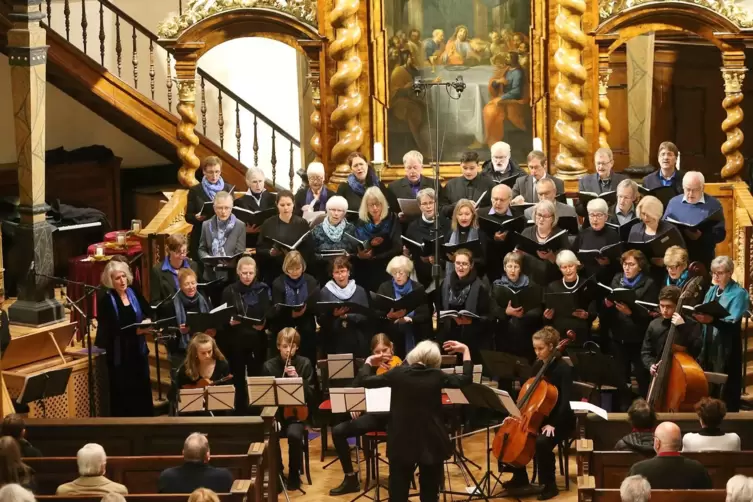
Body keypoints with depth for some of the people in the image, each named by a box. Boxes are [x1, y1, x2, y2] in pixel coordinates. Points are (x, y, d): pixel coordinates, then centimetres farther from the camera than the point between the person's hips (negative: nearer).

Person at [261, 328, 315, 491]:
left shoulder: (305, 364, 0)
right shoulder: (269, 366, 1)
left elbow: (310, 395, -4)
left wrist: (298, 379, -18)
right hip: (275, 412, 1)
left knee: (294, 435, -31)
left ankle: (294, 474, -6)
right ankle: (277, 472, -4)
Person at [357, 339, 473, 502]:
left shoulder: (398, 373, -8)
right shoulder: (437, 376, -7)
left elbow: (365, 381, -1)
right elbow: (466, 379, 3)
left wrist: (369, 363, 18)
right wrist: (466, 351, 11)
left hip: (402, 443, 0)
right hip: (432, 443, 0)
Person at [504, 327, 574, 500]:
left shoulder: (564, 369, -16)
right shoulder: (537, 366, 5)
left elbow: (564, 401, -22)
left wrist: (553, 424, -29)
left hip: (559, 420, -7)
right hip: (538, 416, 8)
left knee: (542, 442, -34)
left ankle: (549, 485, -15)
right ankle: (520, 477, 9)